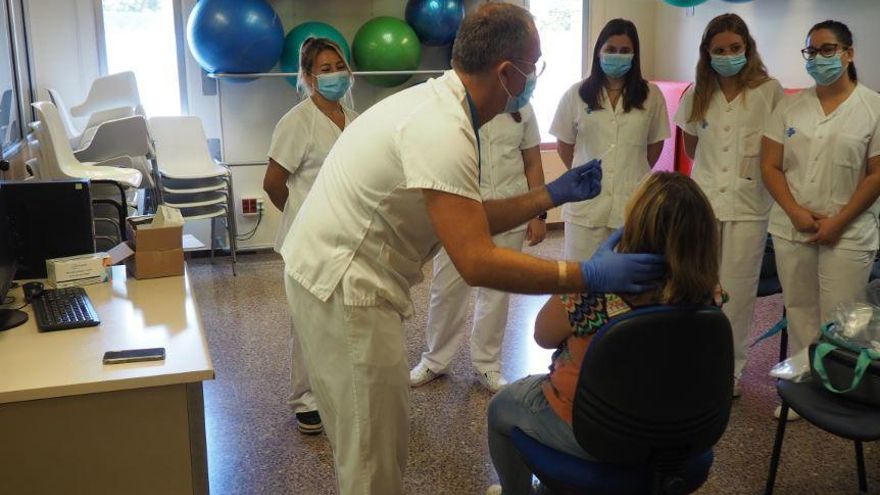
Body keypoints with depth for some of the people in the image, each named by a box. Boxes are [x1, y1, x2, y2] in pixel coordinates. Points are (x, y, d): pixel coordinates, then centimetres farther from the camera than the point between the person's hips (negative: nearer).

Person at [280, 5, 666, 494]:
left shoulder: (437, 104, 6)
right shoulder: (442, 129, -25)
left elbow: (468, 219, 11)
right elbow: (477, 262, -29)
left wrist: (552, 195, 10)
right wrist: (587, 276, -23)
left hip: (338, 274, 10)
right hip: (344, 286, -10)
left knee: (368, 439, 24)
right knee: (374, 452, 4)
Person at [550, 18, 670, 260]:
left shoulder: (651, 95, 1)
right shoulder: (576, 94, 1)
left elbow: (655, 143, 11)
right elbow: (564, 144, 10)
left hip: (632, 204, 1)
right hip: (586, 204, 0)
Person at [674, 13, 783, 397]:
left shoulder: (770, 92, -5)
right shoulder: (697, 95, 6)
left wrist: (753, 172, -5)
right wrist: (714, 169, 8)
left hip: (748, 205, -3)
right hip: (703, 202, 3)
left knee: (737, 292, 4)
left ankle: (730, 370, 18)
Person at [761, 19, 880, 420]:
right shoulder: (790, 107, 5)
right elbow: (770, 165, 3)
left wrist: (838, 222, -12)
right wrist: (796, 212, -10)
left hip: (847, 233, -3)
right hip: (791, 229, 3)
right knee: (799, 311, 10)